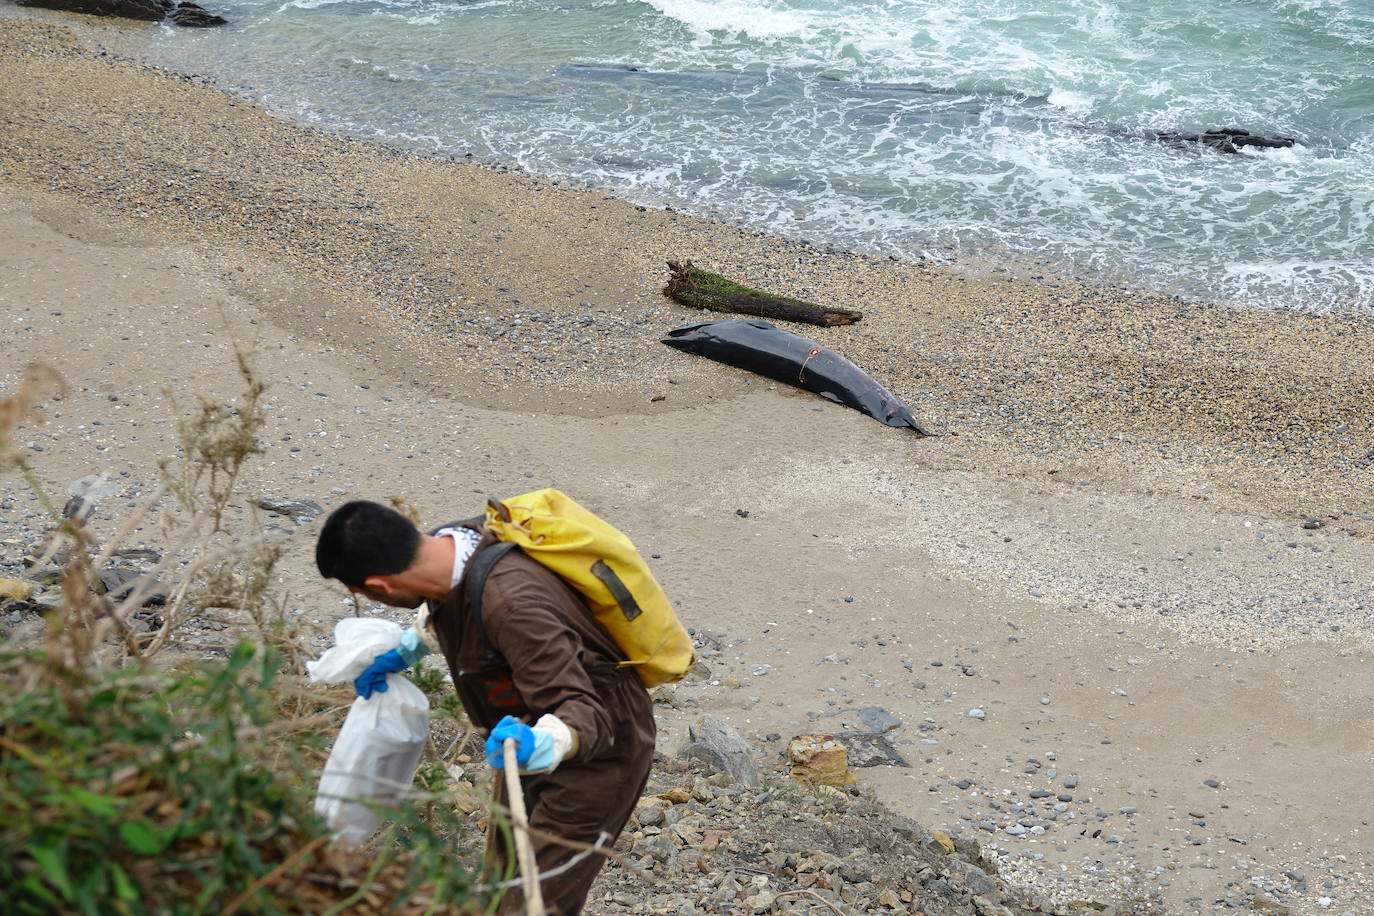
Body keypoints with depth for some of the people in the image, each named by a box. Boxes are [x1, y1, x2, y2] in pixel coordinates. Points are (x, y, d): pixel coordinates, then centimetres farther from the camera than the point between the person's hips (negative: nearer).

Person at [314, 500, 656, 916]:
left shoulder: (509, 603, -38)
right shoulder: (451, 543, -12)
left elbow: (586, 717, -35)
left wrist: (537, 747, -54)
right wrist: (404, 651, 17)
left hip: (598, 750, -9)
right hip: (531, 729, 9)